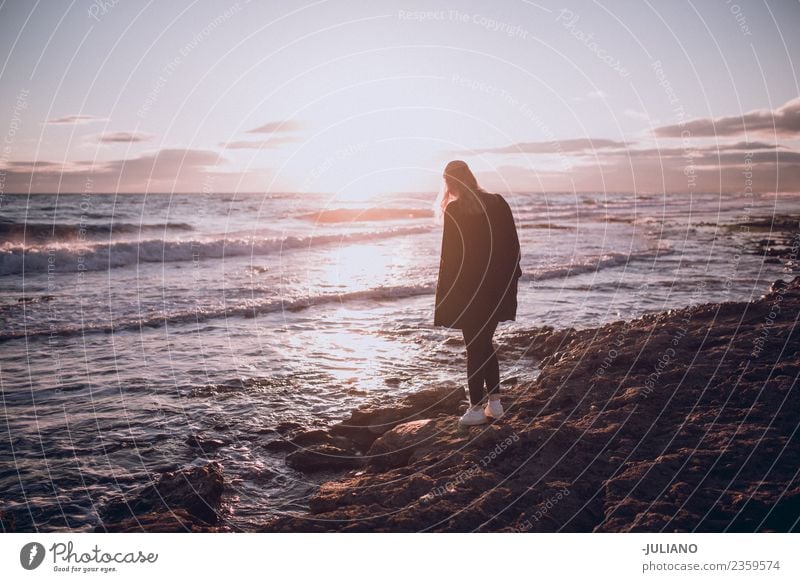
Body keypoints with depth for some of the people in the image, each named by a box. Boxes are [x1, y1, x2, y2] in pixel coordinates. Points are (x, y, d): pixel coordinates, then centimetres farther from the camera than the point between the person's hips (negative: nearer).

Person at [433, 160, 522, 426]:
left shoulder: (454, 211, -14)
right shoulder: (498, 203, 3)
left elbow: (450, 256, -13)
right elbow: (512, 246, 6)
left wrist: (443, 294, -6)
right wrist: (509, 280, 15)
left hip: (469, 290, -5)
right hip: (498, 287, 6)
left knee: (474, 349, 4)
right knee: (486, 344, 19)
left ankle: (476, 408, 12)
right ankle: (494, 403, 22)